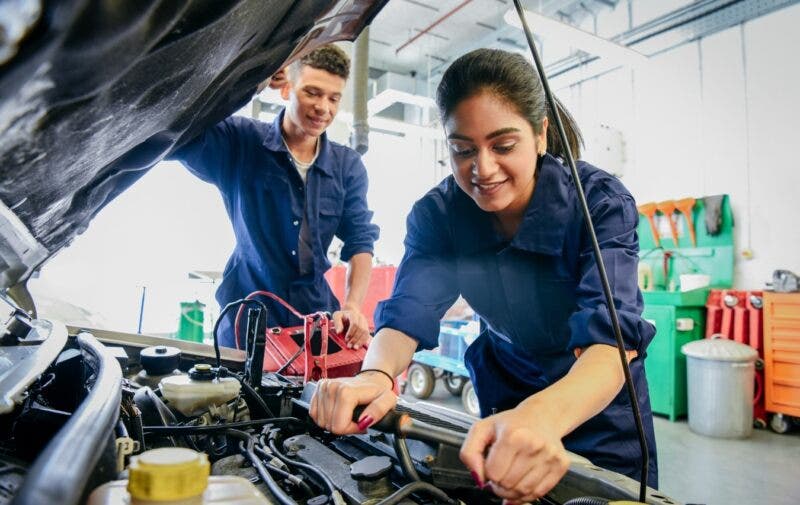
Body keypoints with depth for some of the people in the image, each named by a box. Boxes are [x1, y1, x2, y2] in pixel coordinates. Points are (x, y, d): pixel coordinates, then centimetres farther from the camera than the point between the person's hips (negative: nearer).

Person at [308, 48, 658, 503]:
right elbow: (408, 311, -26)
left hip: (600, 406, -2)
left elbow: (612, 336, -39)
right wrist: (376, 375, -49)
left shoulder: (601, 202, -27)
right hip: (506, 401, 2)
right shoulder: (437, 214, -18)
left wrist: (546, 415, -60)